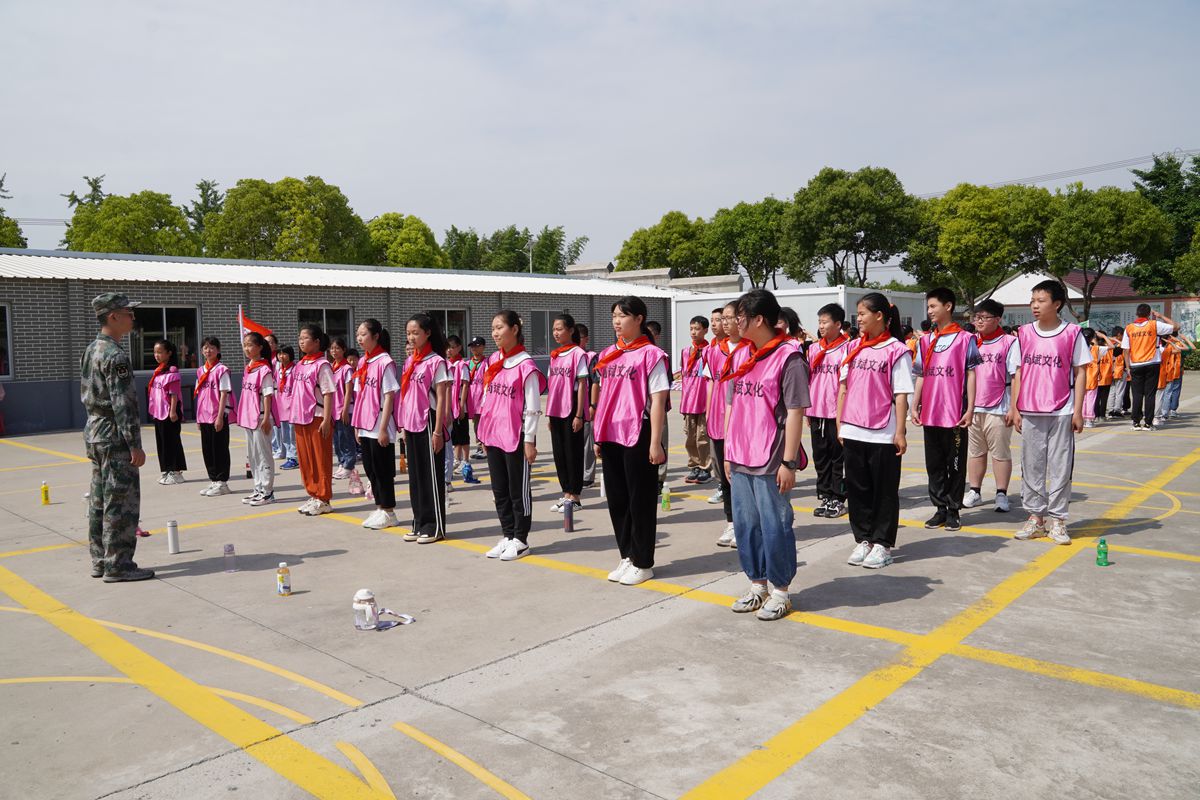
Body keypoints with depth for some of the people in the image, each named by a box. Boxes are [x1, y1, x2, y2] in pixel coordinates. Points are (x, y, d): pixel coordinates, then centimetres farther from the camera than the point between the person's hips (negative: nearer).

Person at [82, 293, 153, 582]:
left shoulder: (91, 350, 13)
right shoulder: (115, 356, -17)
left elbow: (87, 395, 19)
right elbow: (122, 404, -20)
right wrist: (135, 445, -18)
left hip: (94, 434, 10)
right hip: (115, 438, -10)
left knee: (99, 501, 14)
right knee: (120, 502, -4)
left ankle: (100, 561, 21)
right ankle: (118, 565, 0)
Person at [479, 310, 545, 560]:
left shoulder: (525, 365, -11)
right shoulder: (492, 361, 10)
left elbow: (532, 407, -12)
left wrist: (529, 441, -12)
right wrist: (484, 432, 14)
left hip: (516, 436, -7)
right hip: (493, 435, 7)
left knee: (518, 490, 3)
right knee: (499, 490, 13)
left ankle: (520, 540, 14)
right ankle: (507, 535, 24)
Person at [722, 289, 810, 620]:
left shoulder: (788, 357, -11)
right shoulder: (740, 356, 11)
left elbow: (795, 412, -13)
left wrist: (789, 462, -15)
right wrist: (728, 452, 14)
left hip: (770, 462, -7)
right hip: (740, 460, 7)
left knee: (774, 526, 4)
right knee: (746, 524, 14)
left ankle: (780, 590, 20)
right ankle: (758, 584, 30)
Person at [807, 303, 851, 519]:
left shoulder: (847, 348, -6)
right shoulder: (813, 349, 10)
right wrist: (806, 410, 11)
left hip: (837, 412, -5)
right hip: (816, 412, 5)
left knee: (838, 456, 3)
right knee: (820, 456, 11)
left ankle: (838, 499, 12)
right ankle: (824, 497, 21)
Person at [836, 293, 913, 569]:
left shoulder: (897, 350, -6)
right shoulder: (855, 348, 9)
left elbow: (901, 395, -9)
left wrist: (900, 432, -11)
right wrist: (839, 423, 9)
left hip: (883, 434, -5)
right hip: (853, 432, 5)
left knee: (884, 491, 6)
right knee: (857, 488, 11)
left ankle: (882, 543, 17)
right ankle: (863, 539, 24)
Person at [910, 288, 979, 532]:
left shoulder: (965, 339, -3)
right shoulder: (925, 340, 11)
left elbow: (971, 375, -4)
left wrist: (970, 409, -9)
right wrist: (914, 406, 7)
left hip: (955, 413, -5)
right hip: (930, 413, 5)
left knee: (956, 464, 4)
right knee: (934, 463, 10)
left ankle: (953, 510, 13)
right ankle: (940, 508, 20)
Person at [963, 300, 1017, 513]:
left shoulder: (1008, 342, -4)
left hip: (997, 409, -5)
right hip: (972, 407, 5)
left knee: (1000, 453, 3)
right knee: (975, 452, 12)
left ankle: (1001, 494, 12)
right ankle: (974, 492, 21)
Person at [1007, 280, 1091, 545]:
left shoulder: (1072, 333, -2)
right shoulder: (1024, 334, 5)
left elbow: (1080, 373, 0)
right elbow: (1018, 373, 8)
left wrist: (1078, 411, -4)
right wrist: (1014, 408, 4)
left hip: (1062, 413, -2)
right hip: (1030, 413, 3)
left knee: (1060, 467, 3)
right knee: (1031, 465, 8)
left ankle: (1057, 519, 13)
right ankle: (1035, 517, 19)